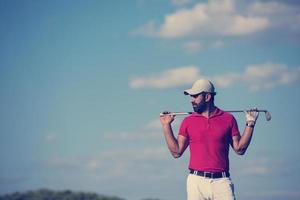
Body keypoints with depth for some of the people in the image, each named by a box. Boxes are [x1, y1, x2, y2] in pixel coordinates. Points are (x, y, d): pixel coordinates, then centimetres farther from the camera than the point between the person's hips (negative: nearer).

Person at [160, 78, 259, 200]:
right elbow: (176, 152, 8)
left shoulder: (228, 119, 9)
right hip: (196, 181, 1)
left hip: (221, 181, -1)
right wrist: (166, 126, 6)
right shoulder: (188, 121, 10)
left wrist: (250, 124, 4)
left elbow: (239, 149, 8)